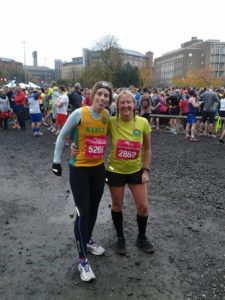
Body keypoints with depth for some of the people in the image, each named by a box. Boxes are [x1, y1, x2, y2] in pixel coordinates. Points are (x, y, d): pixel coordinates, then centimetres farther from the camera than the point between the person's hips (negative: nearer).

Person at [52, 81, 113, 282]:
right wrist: (57, 161, -7)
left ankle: (88, 240, 42)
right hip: (79, 169, -5)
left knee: (94, 209, 17)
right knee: (83, 212, -4)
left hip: (99, 168, 5)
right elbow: (62, 136, -8)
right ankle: (83, 260, 10)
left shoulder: (106, 115, -2)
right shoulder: (79, 113, -16)